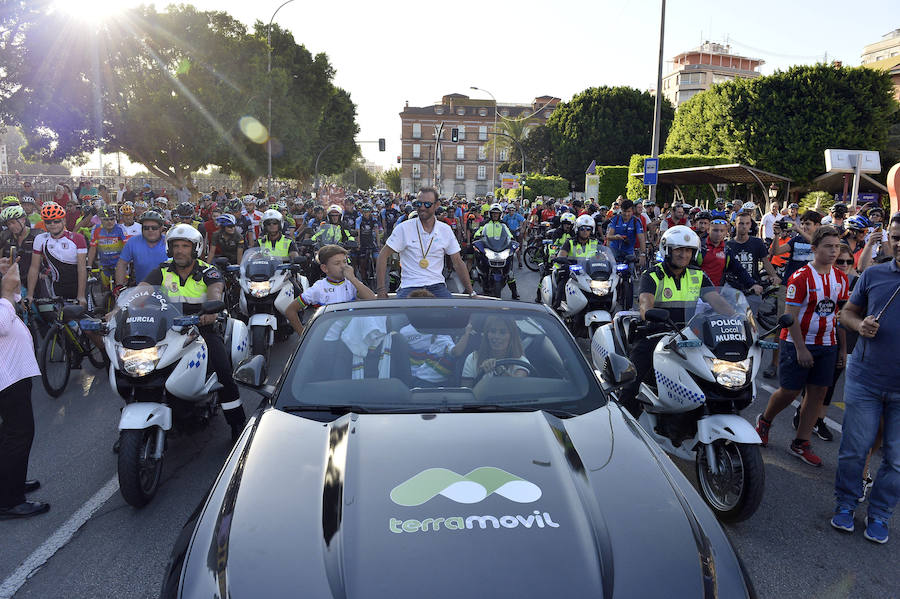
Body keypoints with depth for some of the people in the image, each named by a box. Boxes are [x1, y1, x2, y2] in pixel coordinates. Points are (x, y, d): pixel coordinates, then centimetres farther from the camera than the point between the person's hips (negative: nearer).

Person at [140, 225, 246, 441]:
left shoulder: (208, 272, -2)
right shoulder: (162, 271, 6)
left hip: (203, 327, -2)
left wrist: (211, 310, -47)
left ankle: (237, 424, -5)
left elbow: (215, 290, -24)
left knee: (223, 374, -19)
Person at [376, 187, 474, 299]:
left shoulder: (446, 230, 8)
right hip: (410, 287, -2)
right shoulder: (404, 228, 0)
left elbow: (457, 262, 12)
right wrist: (380, 289, -7)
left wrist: (471, 293, 7)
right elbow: (383, 255, 1)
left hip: (437, 286, 2)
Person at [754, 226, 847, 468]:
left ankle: (800, 443, 14)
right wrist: (800, 348, -18)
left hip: (827, 345, 6)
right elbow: (791, 316, -15)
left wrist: (843, 348, 9)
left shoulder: (841, 279, 6)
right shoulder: (801, 277, -13)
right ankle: (764, 420, 26)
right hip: (797, 343, -6)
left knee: (818, 393, 4)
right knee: (789, 391, -2)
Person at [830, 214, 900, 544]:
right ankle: (845, 503, 27)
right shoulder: (872, 275, 2)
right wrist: (860, 324, -11)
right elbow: (848, 312, 12)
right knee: (854, 448, 9)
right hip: (866, 379, 1)